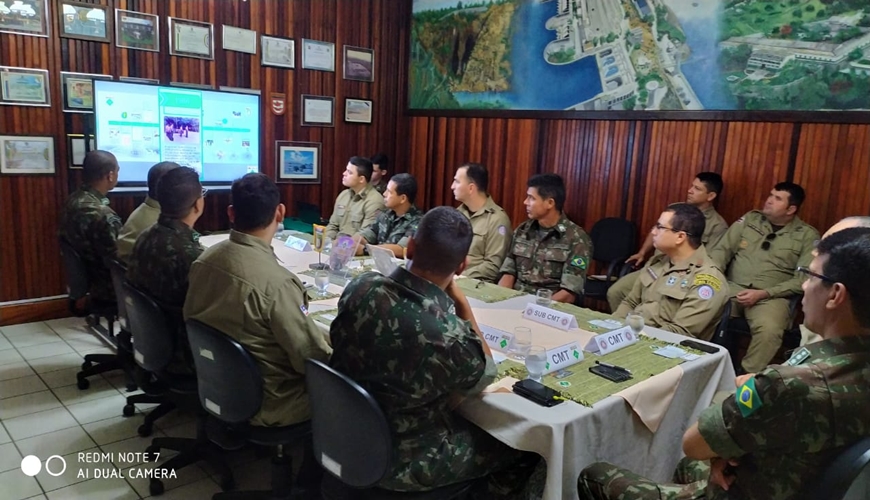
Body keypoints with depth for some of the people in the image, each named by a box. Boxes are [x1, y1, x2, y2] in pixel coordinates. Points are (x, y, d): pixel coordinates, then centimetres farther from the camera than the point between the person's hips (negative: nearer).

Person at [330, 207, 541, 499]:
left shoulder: (360, 287, -17)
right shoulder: (449, 336, -35)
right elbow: (484, 377, -10)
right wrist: (459, 298, -12)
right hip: (400, 464, -6)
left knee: (467, 419, 29)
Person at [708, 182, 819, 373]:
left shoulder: (807, 236, 4)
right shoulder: (750, 219, 14)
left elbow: (802, 279, -4)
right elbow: (722, 249, 10)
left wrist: (763, 294, -15)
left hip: (771, 297, -2)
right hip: (732, 287, 2)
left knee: (769, 330, -35)